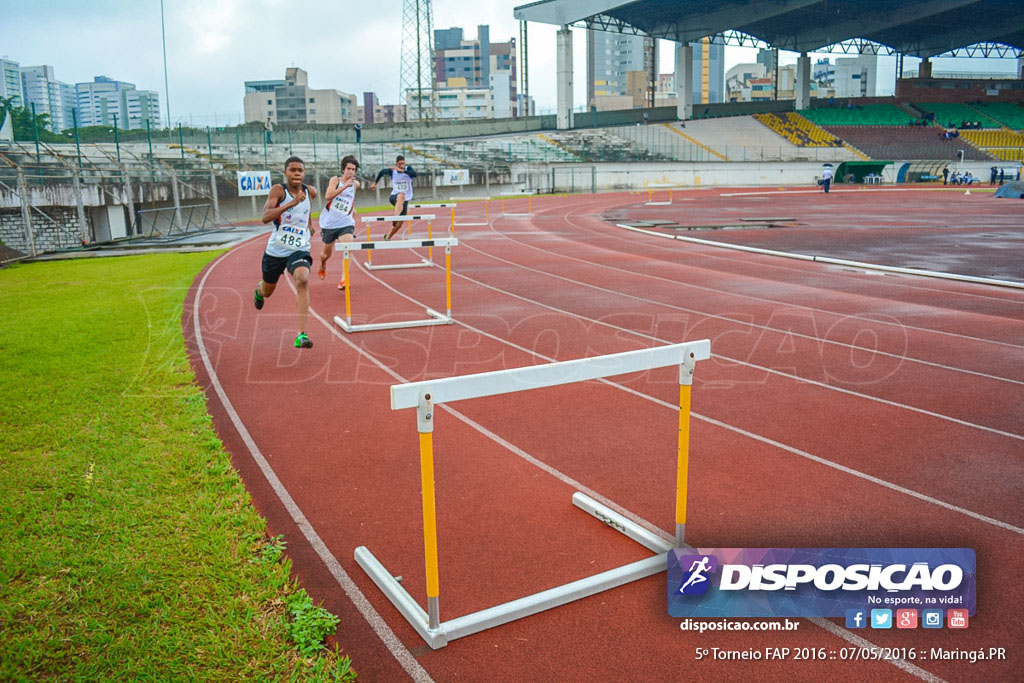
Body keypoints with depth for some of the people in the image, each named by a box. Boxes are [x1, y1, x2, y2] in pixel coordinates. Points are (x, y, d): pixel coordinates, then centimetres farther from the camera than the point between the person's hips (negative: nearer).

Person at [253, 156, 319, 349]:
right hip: (276, 250, -1)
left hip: (299, 250, 1)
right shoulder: (278, 190, -15)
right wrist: (291, 203, -39)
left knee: (303, 280, -30)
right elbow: (265, 218, -31)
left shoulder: (310, 192, -2)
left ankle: (301, 335, -33)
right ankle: (259, 290, 64)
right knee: (268, 291, 21)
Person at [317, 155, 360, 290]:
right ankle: (322, 266, 51)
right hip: (329, 223, -1)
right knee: (326, 254, 16)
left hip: (345, 223, 1)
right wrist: (344, 186, -31)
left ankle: (344, 280, -28)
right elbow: (328, 196, -26)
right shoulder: (335, 180, -8)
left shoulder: (355, 184, 4)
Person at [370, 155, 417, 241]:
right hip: (394, 197, -2)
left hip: (405, 200, 2)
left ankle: (387, 237, 28)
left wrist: (402, 170, -39)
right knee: (401, 195, -41)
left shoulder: (408, 169, -7)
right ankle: (395, 217, -60)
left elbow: (414, 174, -30)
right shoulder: (392, 171, -4)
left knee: (399, 224, 3)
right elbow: (382, 172, 17)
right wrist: (375, 183, 23)